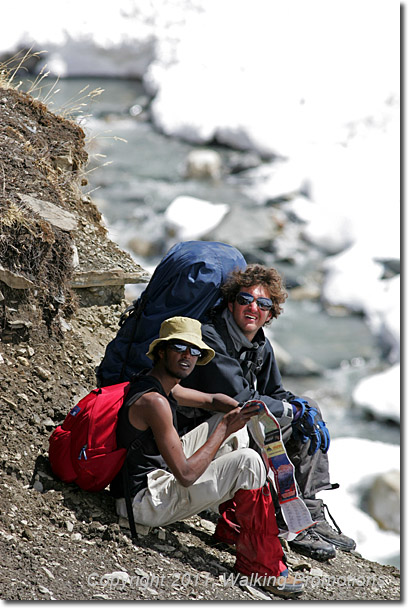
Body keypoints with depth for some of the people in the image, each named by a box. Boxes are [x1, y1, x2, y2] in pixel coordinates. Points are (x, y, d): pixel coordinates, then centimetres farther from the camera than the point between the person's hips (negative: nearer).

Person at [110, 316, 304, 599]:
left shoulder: (164, 384, 7)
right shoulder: (154, 401, -25)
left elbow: (213, 399, 23)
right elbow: (186, 475, -27)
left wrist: (242, 412, 1)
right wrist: (224, 430, -19)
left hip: (157, 475, 11)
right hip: (145, 501, -11)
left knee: (229, 422, 17)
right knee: (248, 462, -20)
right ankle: (261, 566, -11)